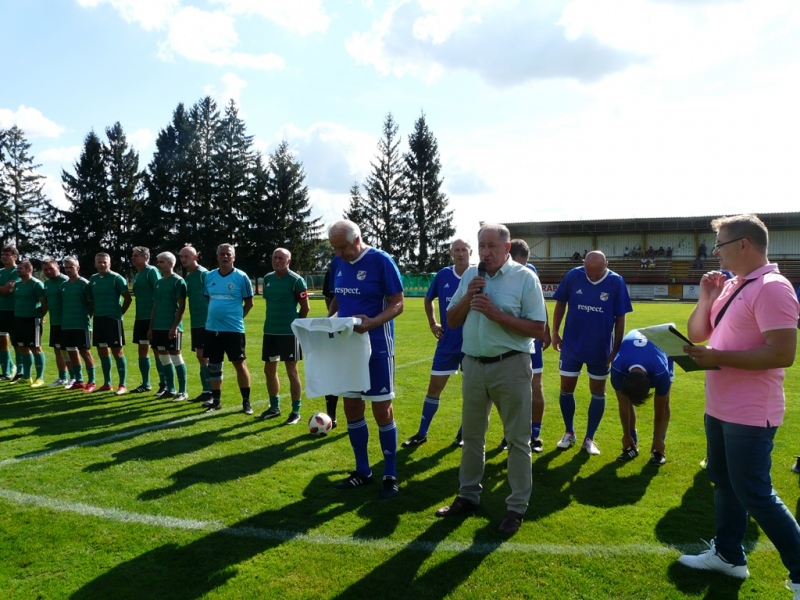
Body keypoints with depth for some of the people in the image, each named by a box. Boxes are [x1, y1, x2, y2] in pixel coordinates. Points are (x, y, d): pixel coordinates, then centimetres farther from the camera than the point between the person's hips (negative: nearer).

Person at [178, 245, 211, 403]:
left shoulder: (203, 274, -11)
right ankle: (206, 391, 18)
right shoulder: (187, 276, 14)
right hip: (195, 323, 8)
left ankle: (212, 392, 0)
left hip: (206, 322, -8)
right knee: (201, 357, 11)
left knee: (205, 356, -7)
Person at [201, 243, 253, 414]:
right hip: (212, 328, 5)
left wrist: (236, 317, 4)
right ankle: (216, 400, 24)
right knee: (213, 365, 11)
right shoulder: (209, 276, 6)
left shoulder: (241, 277, -7)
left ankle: (246, 402, 10)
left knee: (239, 364, -1)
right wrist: (214, 315, 14)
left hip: (234, 329, -5)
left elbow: (249, 302, 0)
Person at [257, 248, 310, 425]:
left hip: (289, 332, -7)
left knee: (292, 371, -1)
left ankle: (296, 412, 8)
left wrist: (295, 324, 0)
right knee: (269, 370, 13)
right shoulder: (267, 278, 9)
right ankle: (274, 407, 28)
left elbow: (305, 308, -8)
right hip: (270, 331, 7)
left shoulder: (296, 280, -11)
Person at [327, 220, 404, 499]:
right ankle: (362, 470, 27)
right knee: (352, 409, 12)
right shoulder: (338, 263, 7)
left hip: (377, 347, -6)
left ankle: (390, 476, 16)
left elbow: (397, 304, -13)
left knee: (382, 411, 1)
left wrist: (371, 323, -29)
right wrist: (327, 319, -2)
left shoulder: (381, 260, -12)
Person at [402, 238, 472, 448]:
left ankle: (464, 433, 25)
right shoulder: (442, 275, -1)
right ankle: (422, 433, 17)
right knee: (434, 387, 5)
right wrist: (432, 323, 7)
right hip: (447, 344, 2)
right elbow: (428, 299, 15)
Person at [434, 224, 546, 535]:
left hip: (510, 366, -5)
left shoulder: (525, 277, -8)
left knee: (517, 439, 4)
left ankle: (518, 506, 17)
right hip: (474, 365, 5)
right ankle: (468, 496, 31)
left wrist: (495, 313, -20)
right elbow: (452, 321, 9)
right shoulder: (470, 275, 8)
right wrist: (467, 297, -9)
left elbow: (538, 329, -13)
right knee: (472, 435, 16)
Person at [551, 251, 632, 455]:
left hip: (601, 349, 0)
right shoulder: (573, 276, -11)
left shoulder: (616, 282, -12)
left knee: (598, 392, 9)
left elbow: (620, 319, -6)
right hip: (571, 345, 1)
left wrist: (616, 349, -5)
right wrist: (555, 332, 2)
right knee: (566, 389, 7)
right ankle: (569, 433, 27)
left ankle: (589, 439, 23)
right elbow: (560, 304, 2)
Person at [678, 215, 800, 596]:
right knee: (723, 482, 19)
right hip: (719, 407, 10)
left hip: (750, 413, -10)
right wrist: (706, 297, -2)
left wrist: (718, 358, -25)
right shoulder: (731, 286, 10)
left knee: (753, 494, -1)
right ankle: (728, 555, 34)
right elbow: (697, 334, 13)